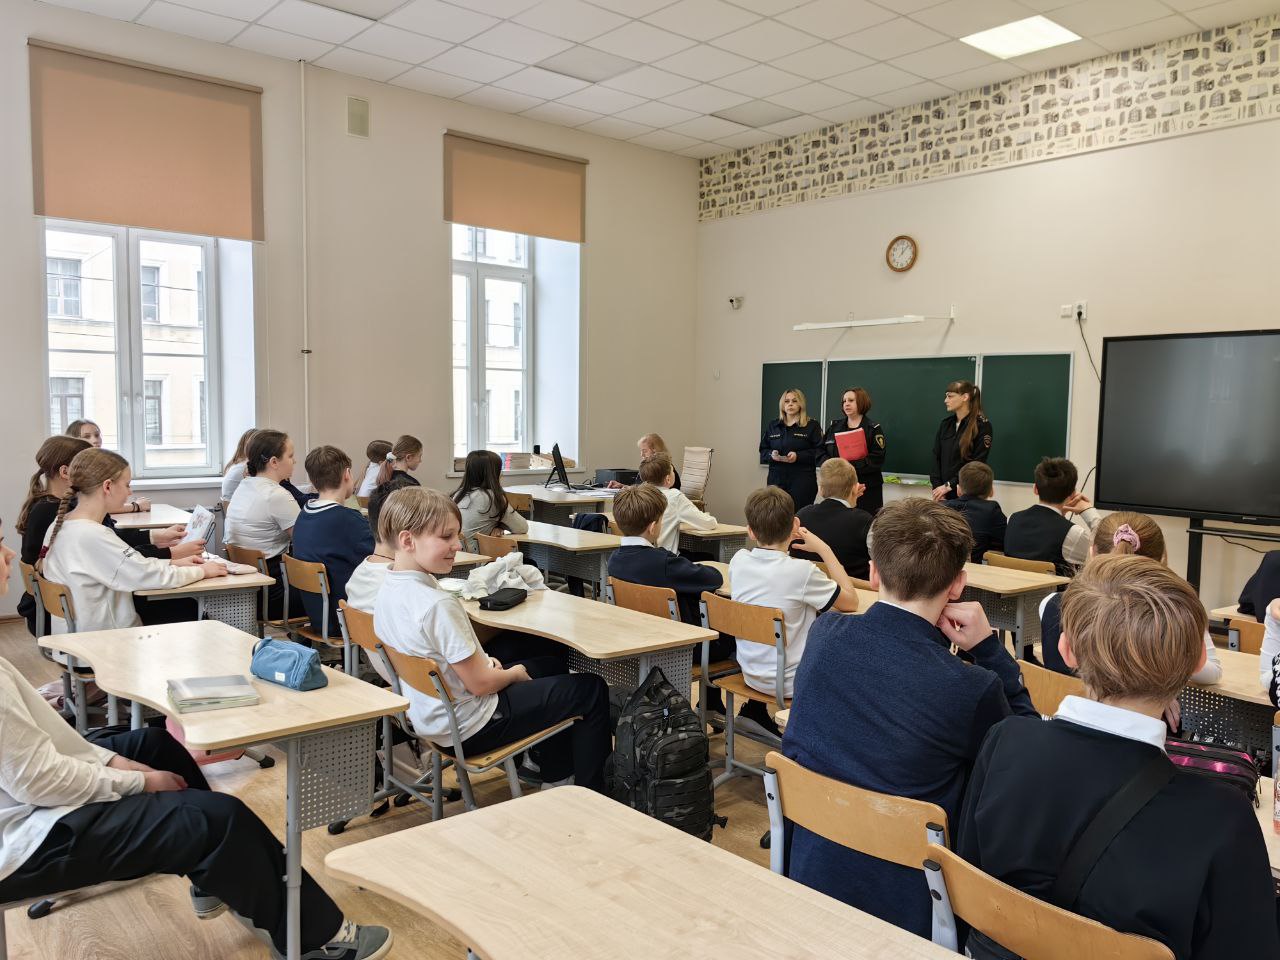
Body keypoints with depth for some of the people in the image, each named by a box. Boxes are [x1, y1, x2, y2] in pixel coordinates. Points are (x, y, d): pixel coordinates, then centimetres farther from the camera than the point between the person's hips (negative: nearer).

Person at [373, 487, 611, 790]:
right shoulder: (438, 605, -32)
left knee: (551, 666, 27)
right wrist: (515, 673, -5)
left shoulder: (388, 590, -3)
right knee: (592, 689, 3)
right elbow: (480, 683, -25)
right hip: (467, 729, -9)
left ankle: (556, 777, 36)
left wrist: (482, 661, 3)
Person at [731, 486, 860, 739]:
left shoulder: (738, 561, -10)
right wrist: (824, 549, -9)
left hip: (750, 674, 5)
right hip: (789, 682, -5)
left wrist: (782, 543, 6)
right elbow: (851, 602, -12)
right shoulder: (802, 571, -25)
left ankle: (755, 710, 32)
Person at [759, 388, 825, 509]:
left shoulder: (812, 426, 4)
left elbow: (820, 452, -4)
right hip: (776, 478, 3)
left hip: (803, 481, -3)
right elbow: (763, 451, 16)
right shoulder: (772, 426, 16)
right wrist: (771, 454, -6)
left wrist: (798, 456, -16)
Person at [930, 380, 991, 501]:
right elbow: (936, 457, 5)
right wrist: (937, 487, -7)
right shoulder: (945, 423, 9)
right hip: (943, 491, 4)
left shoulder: (982, 425, -7)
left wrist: (949, 486, -14)